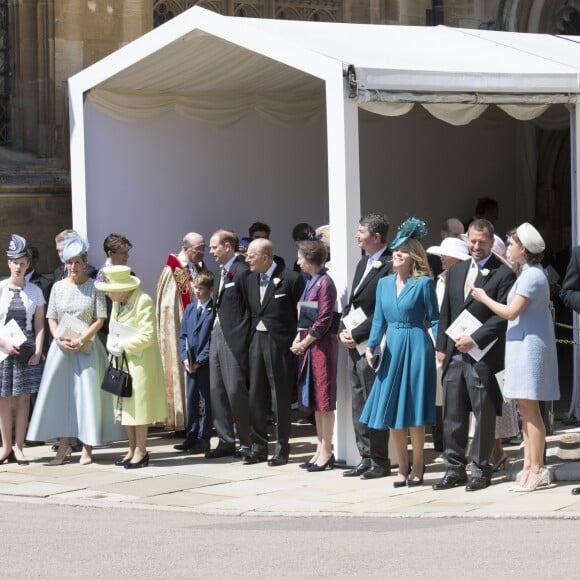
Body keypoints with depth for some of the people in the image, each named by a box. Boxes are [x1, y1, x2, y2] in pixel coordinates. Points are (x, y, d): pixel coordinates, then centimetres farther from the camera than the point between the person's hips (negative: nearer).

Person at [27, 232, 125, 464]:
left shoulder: (94, 287, -1)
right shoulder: (58, 287, 6)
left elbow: (100, 319, -5)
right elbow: (51, 319, 7)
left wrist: (81, 340, -15)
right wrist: (60, 339, -10)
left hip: (86, 347, -3)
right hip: (61, 347, 3)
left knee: (87, 394, -3)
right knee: (59, 393, 1)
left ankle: (87, 447, 3)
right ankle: (63, 445, 9)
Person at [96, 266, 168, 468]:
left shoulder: (144, 302, -16)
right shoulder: (117, 303, 9)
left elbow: (147, 336, -20)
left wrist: (123, 346, -19)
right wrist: (111, 343, -2)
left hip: (139, 362, -8)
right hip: (121, 361, 8)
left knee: (138, 404, -3)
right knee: (125, 405, 10)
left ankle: (141, 451, 4)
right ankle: (133, 450, 18)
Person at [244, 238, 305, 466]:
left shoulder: (291, 279, -10)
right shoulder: (250, 279, 9)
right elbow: (250, 310, 14)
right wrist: (249, 338, 6)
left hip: (280, 343, -6)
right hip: (256, 341, 6)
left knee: (281, 396, 1)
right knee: (255, 395, 8)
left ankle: (282, 449, 10)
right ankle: (258, 446, 16)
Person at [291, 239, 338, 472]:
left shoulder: (324, 283, -14)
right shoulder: (311, 282, 14)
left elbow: (323, 321, -17)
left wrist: (304, 343, -12)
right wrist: (298, 339, 5)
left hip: (322, 345, -9)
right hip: (308, 345, 9)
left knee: (324, 400, -4)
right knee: (315, 400, 12)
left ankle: (326, 453, 0)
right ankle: (320, 450, 17)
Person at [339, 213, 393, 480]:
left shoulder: (389, 267, -15)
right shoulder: (363, 263, 15)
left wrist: (357, 334, -15)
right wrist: (344, 329, 4)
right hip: (354, 346, 9)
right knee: (359, 405, 12)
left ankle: (379, 462, 5)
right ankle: (366, 458, 19)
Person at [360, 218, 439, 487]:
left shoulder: (423, 283, -5)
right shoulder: (384, 283, 9)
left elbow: (434, 319, -3)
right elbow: (379, 320, 10)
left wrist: (440, 347, -13)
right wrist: (371, 346, -2)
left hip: (416, 348, -5)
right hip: (391, 348, 5)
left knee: (414, 410, 0)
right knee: (391, 410, 4)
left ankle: (417, 465, 13)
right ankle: (402, 466, 14)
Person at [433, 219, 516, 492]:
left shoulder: (503, 274, -6)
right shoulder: (456, 271, 15)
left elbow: (502, 316, -12)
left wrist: (474, 339, -16)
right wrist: (441, 346, 11)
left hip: (483, 356, -6)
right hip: (455, 355, 6)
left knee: (484, 415, 2)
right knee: (452, 415, 7)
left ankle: (480, 470, 11)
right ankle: (454, 469, 14)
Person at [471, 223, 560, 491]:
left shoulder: (532, 276, -16)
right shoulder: (528, 273, 14)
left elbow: (511, 311, -18)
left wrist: (484, 298, -6)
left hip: (530, 345, -10)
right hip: (523, 345, 10)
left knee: (530, 409, -7)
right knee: (526, 409, 10)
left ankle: (537, 469, -3)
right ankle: (529, 467, 12)